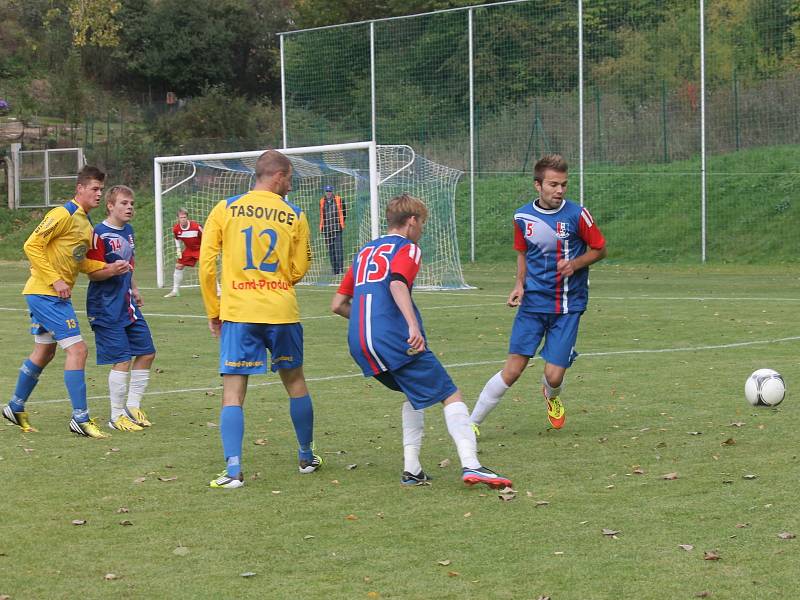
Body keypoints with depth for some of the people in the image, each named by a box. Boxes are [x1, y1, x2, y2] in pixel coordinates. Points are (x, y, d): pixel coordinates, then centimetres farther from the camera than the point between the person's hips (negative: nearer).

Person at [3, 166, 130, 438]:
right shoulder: (63, 214, -14)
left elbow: (82, 263, 17)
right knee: (77, 349, -13)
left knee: (44, 352, 19)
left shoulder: (85, 222, 14)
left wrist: (110, 269, 1)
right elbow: (32, 245, -18)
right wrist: (55, 280, -21)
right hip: (45, 292, -10)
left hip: (56, 295, 10)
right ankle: (80, 418, -12)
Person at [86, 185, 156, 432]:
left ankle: (133, 406, 21)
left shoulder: (128, 231, 11)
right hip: (106, 307, -8)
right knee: (122, 360, -10)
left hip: (127, 304, 8)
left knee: (147, 353, 8)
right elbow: (92, 273, -11)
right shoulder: (99, 234, -14)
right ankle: (117, 416, 2)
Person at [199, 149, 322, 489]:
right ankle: (307, 457, 31)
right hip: (282, 312, 1)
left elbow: (206, 266, -1)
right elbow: (299, 270, 7)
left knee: (233, 393, -1)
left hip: (238, 312, -1)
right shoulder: (295, 216, 3)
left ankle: (233, 469, -13)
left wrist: (213, 313, 9)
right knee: (295, 382, 19)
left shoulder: (224, 210, 2)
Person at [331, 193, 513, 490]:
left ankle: (411, 469, 14)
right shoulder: (407, 248, 3)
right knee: (451, 396, -2)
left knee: (415, 393, 26)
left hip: (359, 345, 7)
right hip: (394, 340, -7)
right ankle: (470, 464, -19)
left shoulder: (364, 252, 24)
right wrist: (414, 325, -31)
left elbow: (338, 304, 23)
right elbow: (397, 284, -19)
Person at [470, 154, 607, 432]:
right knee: (512, 370, -7)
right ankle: (471, 423, 7)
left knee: (554, 376, -6)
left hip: (568, 306, -1)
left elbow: (600, 249, 3)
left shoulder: (577, 215, -10)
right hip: (533, 302, 1)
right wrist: (519, 285, 1)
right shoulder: (522, 216, 0)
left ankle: (552, 398, 33)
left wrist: (575, 264, -15)